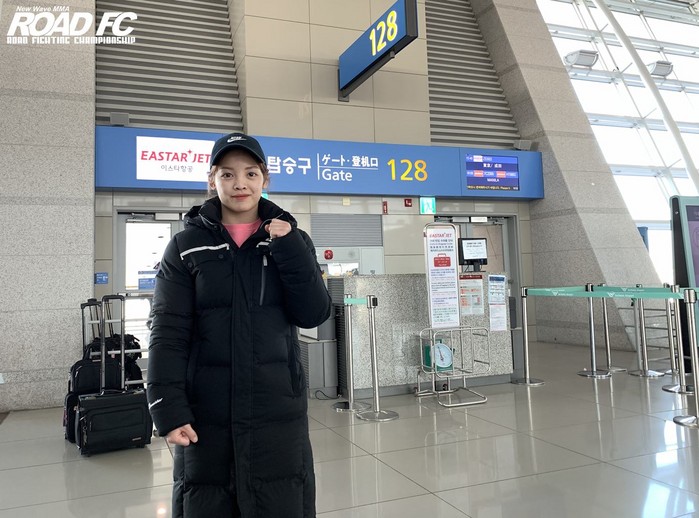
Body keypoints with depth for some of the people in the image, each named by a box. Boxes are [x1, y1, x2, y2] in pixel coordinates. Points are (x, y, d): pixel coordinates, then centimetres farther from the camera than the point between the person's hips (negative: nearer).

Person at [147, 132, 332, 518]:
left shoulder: (291, 239, 6)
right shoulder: (186, 247, 2)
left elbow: (314, 314, -3)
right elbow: (167, 334, -3)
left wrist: (289, 249, -12)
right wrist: (168, 410, -11)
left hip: (278, 413, 1)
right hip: (206, 416, 0)